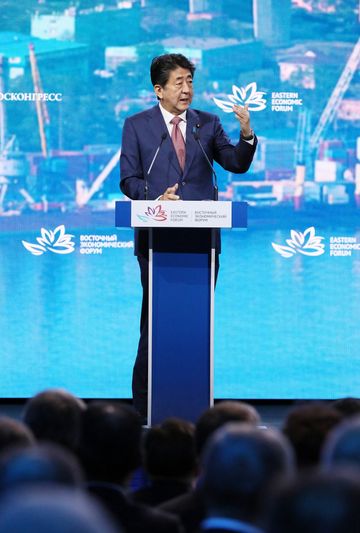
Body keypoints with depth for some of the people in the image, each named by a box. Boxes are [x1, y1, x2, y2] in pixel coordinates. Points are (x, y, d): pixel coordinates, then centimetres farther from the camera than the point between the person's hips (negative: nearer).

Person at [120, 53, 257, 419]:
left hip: (201, 238, 2)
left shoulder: (208, 124, 11)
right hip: (157, 237, -2)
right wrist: (156, 198, -17)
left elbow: (237, 164, 2)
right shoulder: (137, 126, 5)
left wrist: (246, 135, -16)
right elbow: (128, 179, 1)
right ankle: (145, 408, 7)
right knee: (154, 320, 0)